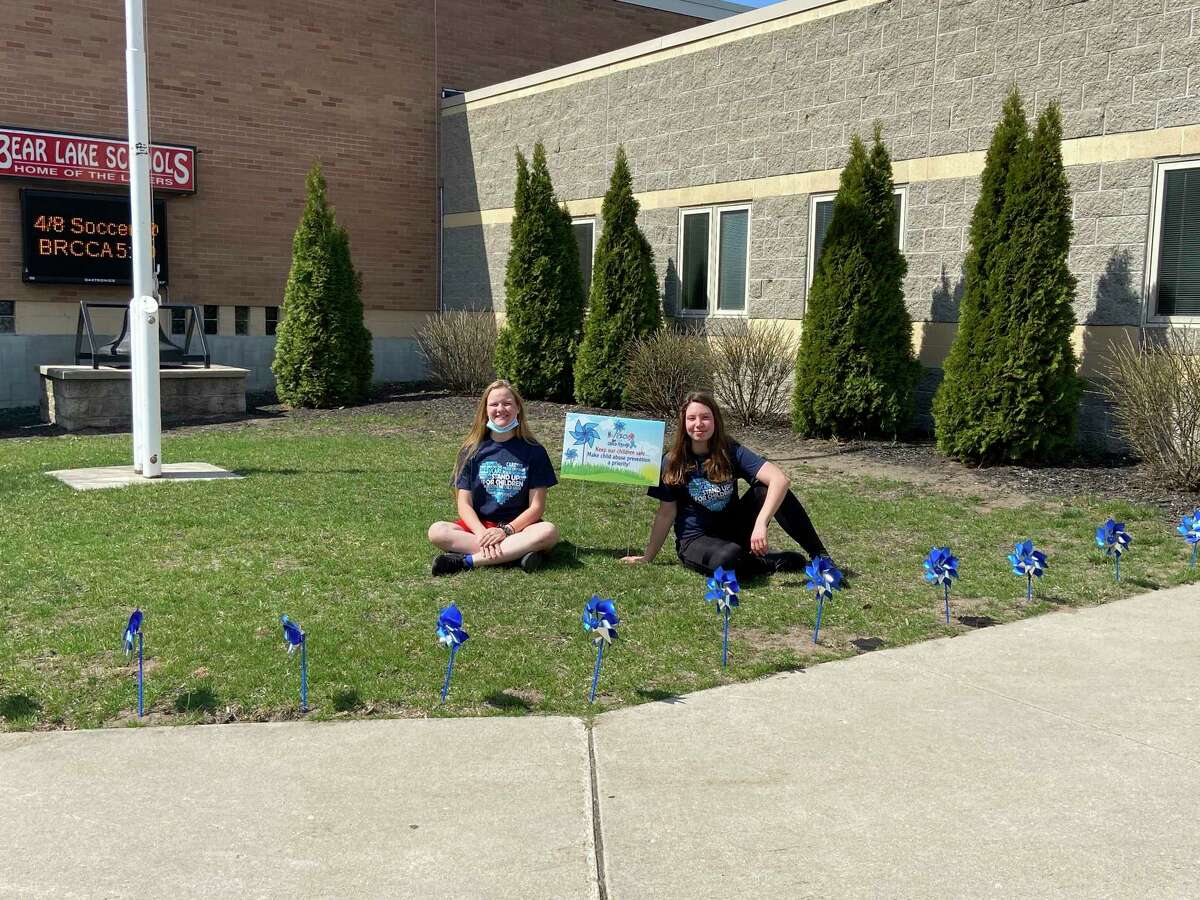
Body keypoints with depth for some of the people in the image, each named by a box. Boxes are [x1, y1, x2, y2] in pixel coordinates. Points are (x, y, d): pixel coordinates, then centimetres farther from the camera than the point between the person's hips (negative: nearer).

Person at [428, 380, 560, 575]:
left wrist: (506, 530, -18)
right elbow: (464, 504, 0)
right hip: (478, 525, 1)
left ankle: (466, 560, -31)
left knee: (549, 532, -33)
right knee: (436, 531, -26)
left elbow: (536, 507, -3)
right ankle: (517, 552, -31)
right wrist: (482, 533, -20)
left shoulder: (533, 451, 1)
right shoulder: (472, 451, 5)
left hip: (518, 526, -1)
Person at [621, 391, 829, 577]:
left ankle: (820, 557, -14)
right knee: (728, 559, -39)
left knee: (767, 490, -23)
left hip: (734, 531, 2)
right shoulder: (672, 461, -7)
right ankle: (776, 562, -9)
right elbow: (666, 513, -1)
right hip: (695, 539, -2)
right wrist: (647, 557, -3)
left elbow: (780, 479, -22)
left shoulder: (730, 451, -9)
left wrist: (761, 523, -36)